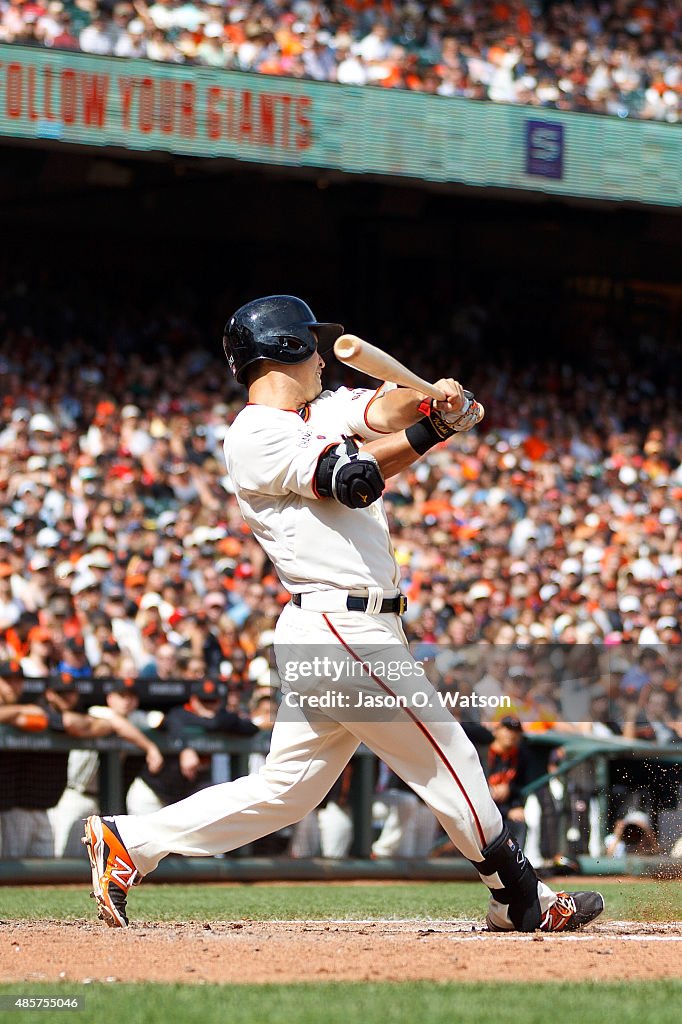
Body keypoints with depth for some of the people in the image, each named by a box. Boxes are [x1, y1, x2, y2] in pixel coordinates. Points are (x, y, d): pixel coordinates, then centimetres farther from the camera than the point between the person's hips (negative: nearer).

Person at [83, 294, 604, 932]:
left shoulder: (324, 412, 18)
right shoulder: (256, 436, -8)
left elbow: (388, 409, 1)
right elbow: (354, 478, -19)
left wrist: (440, 401, -20)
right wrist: (436, 427, -18)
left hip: (352, 633, 9)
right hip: (339, 626, -9)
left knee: (286, 790, 9)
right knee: (445, 757, -1)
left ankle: (128, 841, 11)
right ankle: (520, 900, 10)